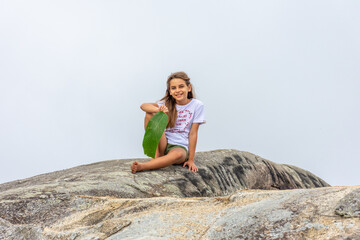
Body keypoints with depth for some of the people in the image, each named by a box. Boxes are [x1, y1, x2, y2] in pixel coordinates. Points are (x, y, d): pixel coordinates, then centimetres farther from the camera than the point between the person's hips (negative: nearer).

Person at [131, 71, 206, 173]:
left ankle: (142, 166, -36)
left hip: (180, 146, -3)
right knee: (150, 114, -16)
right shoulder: (168, 103, 3)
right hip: (163, 144, 3)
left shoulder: (197, 105, -2)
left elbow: (193, 133, -5)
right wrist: (159, 110, -35)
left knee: (178, 155, -40)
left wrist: (191, 160, -8)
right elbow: (143, 106, -13)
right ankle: (156, 156, -17)